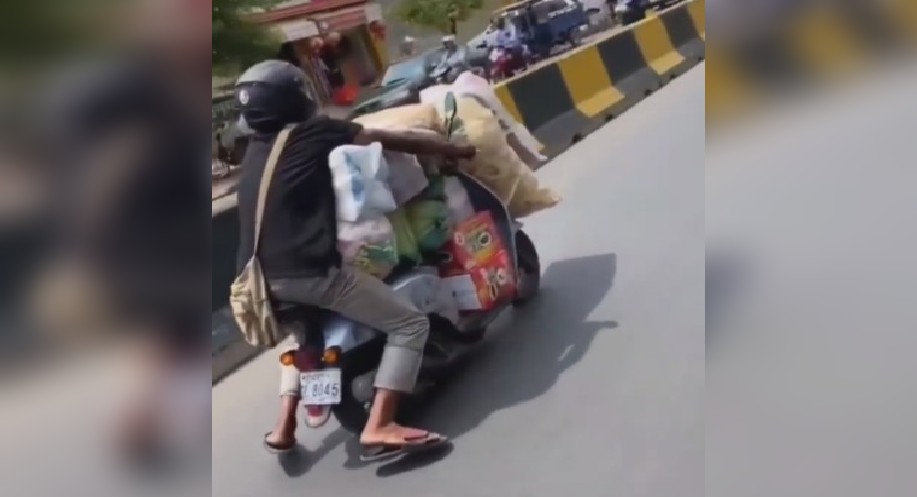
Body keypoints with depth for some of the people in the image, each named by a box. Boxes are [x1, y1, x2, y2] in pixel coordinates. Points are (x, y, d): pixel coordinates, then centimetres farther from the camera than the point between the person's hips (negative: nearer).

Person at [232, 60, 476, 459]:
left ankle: (284, 426, 27)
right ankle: (378, 427, -14)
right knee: (410, 324, -1)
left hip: (262, 278, 8)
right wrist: (459, 150, 13)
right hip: (309, 270, -8)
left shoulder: (256, 150, 21)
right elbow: (391, 141, 3)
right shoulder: (313, 132, 2)